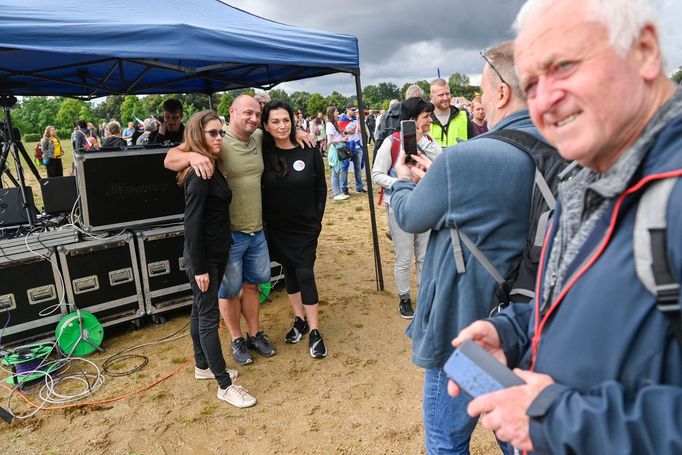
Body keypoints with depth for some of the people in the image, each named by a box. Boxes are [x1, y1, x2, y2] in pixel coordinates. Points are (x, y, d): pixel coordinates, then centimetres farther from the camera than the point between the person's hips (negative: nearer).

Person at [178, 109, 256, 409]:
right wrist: (199, 268, -21)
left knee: (201, 311, 19)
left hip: (216, 252, 10)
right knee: (209, 316, -1)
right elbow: (192, 223, -22)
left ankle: (203, 366, 35)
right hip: (204, 257, -9)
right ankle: (225, 386, 8)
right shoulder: (199, 173, -20)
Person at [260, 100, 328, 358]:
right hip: (276, 228, 2)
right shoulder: (263, 153, -5)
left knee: (305, 274, -3)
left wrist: (317, 220, -2)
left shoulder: (309, 152, -7)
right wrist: (264, 220, -5)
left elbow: (321, 188, 0)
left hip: (305, 227, -2)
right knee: (289, 272, 14)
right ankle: (300, 320, 31)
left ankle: (314, 332, 8)